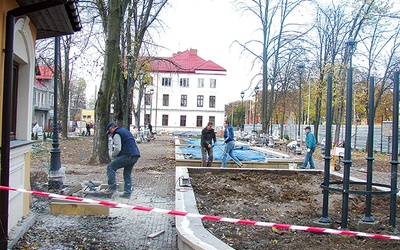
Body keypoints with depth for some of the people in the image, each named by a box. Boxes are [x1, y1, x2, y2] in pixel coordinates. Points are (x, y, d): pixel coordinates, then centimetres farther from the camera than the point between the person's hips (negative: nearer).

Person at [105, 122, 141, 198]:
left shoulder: (116, 134, -2)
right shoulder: (125, 131, 27)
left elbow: (117, 149, -13)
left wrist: (113, 156, 6)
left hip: (128, 155, -9)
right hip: (136, 155, 9)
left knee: (110, 167, -1)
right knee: (127, 173, 18)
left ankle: (112, 187, -2)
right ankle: (127, 193, 17)